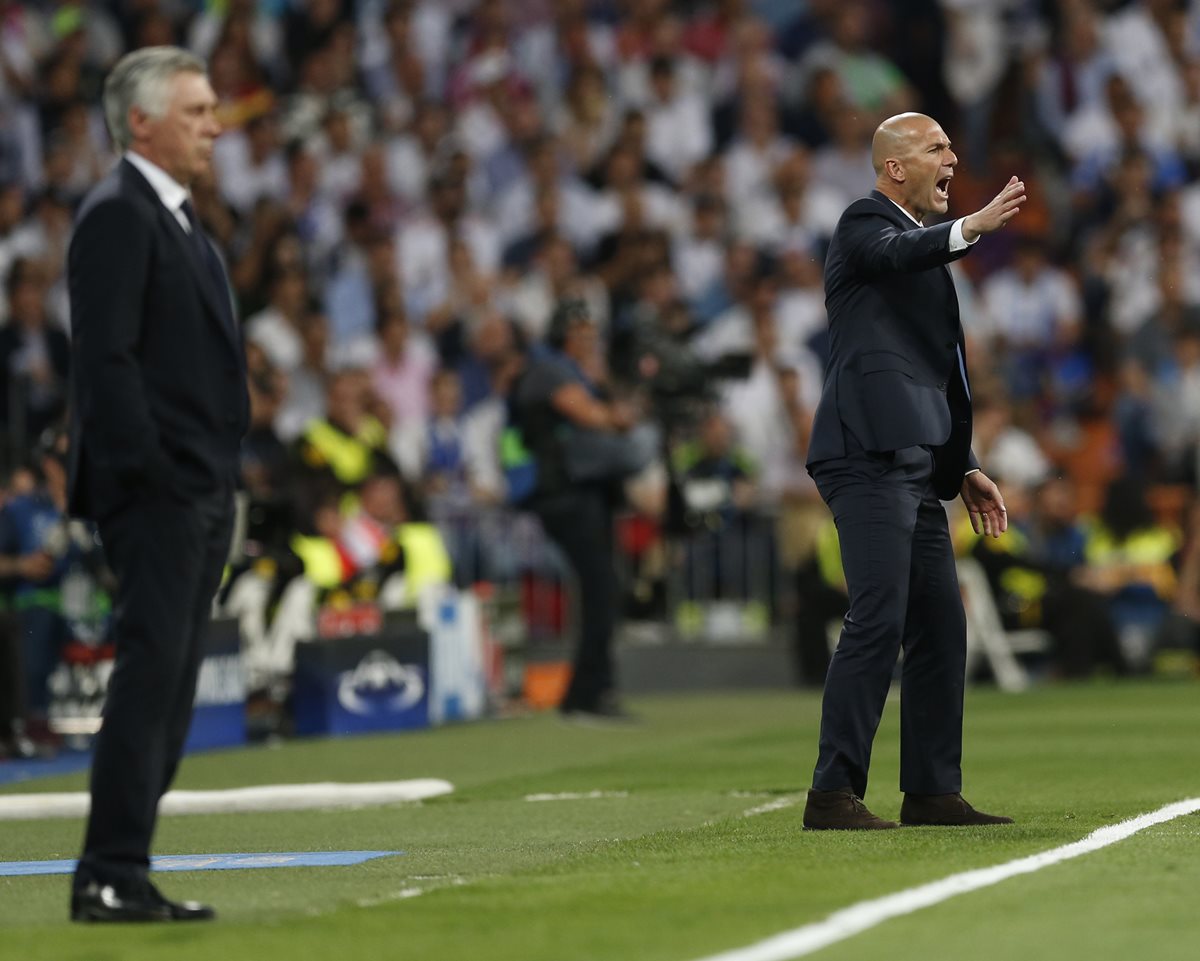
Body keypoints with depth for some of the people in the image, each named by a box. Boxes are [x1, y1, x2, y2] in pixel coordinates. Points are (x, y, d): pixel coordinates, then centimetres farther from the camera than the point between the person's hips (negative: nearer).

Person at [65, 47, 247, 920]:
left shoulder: (178, 218, 20)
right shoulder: (117, 216, -10)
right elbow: (106, 357, -18)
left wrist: (219, 483, 16)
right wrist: (153, 473, -22)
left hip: (201, 494, 10)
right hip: (156, 488, -10)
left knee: (169, 684, 9)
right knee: (151, 672, -11)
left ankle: (122, 870, 11)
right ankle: (110, 878, -10)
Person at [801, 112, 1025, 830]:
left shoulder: (924, 246, 26)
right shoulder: (865, 226, -1)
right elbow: (896, 253, -27)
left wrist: (966, 467, 22)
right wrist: (971, 228, -45)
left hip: (915, 467, 10)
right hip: (870, 456, -10)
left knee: (942, 628, 9)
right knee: (878, 622, -15)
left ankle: (933, 791, 15)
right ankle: (834, 794, -15)